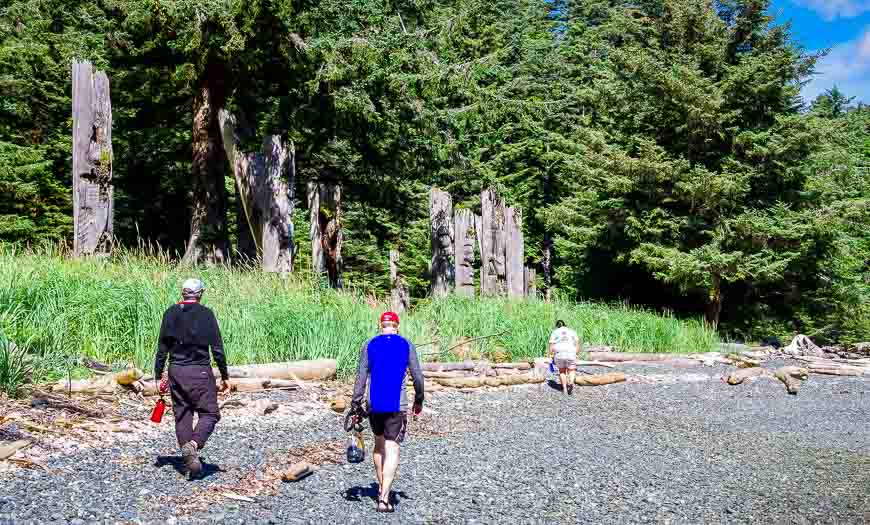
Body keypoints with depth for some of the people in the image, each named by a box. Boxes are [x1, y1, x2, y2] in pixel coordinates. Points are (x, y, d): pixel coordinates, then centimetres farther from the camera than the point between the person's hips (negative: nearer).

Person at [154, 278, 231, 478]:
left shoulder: (170, 313, 5)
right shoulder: (205, 314, -6)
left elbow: (162, 348, 6)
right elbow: (217, 348, -7)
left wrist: (159, 376, 12)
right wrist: (224, 376, 0)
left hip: (176, 371, 4)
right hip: (200, 372, -4)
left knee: (182, 414, 12)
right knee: (209, 413, 4)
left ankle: (189, 459, 12)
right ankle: (193, 445, -20)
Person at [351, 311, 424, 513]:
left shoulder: (369, 345, 3)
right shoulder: (406, 345, 1)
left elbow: (361, 377, -2)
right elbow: (417, 376, 3)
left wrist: (356, 404, 1)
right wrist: (419, 400, 16)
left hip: (374, 405, 2)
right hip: (397, 405, -2)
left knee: (379, 445, 20)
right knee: (392, 450, -4)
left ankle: (381, 488, 31)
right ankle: (384, 497, -14)